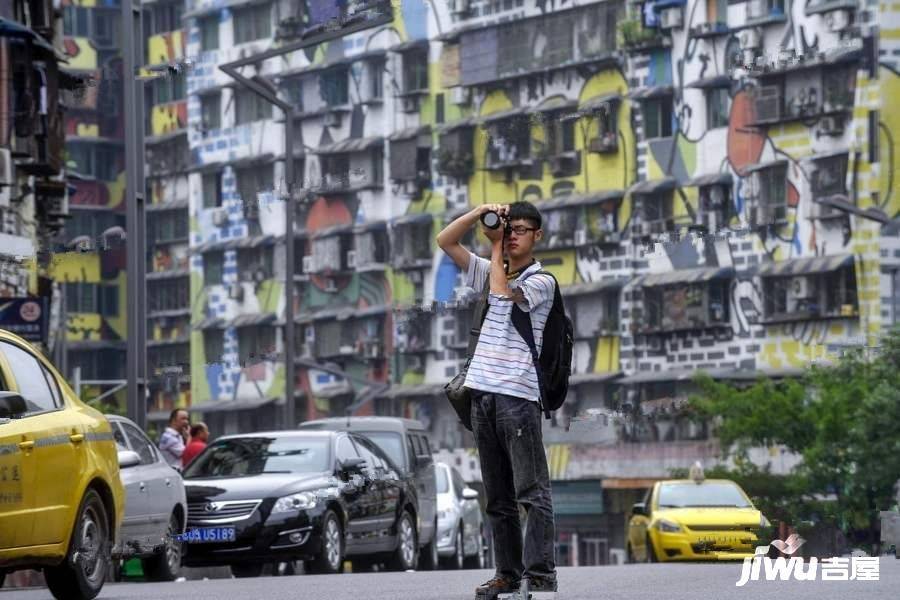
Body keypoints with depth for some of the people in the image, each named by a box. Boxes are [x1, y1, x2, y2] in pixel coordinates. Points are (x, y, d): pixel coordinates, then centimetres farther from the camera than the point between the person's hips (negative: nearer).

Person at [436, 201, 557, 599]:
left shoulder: (541, 282, 2)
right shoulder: (490, 270, 19)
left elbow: (503, 294, -14)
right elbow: (445, 241, 17)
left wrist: (496, 247, 1)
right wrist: (481, 212, 3)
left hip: (518, 395, -6)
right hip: (482, 392, 6)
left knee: (531, 491, -9)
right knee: (497, 495, 8)